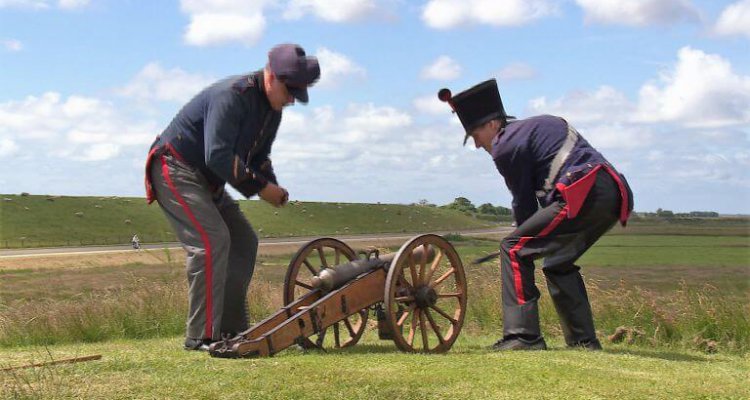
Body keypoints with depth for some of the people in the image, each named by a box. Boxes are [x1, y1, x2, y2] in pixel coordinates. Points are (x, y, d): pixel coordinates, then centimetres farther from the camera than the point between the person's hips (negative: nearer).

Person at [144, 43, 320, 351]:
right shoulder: (232, 95, -24)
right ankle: (202, 336, -20)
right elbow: (217, 156, -30)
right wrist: (259, 187, -25)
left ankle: (231, 328, 12)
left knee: (243, 241, 7)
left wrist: (272, 187, -6)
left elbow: (258, 158, 14)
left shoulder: (272, 109, 6)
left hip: (207, 180, 10)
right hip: (176, 170, -10)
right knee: (212, 239, -22)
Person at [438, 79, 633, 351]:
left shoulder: (506, 146, -1)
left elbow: (524, 203, 5)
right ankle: (584, 341, 21)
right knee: (558, 263, 23)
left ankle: (523, 336, -10)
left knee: (514, 249, -4)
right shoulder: (541, 124, 27)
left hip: (583, 194, -9)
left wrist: (527, 237, 24)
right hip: (614, 195, 9)